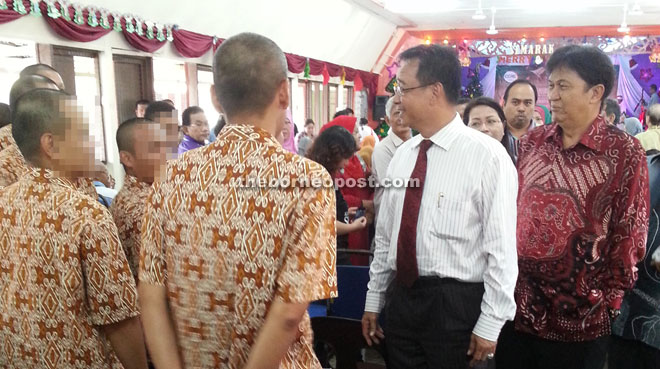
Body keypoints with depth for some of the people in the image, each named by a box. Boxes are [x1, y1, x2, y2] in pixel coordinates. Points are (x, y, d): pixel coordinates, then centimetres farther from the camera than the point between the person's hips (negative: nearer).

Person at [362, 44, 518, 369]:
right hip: (400, 298, 5)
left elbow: (501, 248, -12)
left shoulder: (487, 155, -13)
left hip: (456, 305, -5)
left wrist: (489, 325, -11)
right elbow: (385, 234, 10)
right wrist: (374, 299, 13)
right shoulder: (402, 155, 5)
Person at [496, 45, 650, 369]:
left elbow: (629, 235, -6)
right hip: (517, 305, 4)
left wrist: (606, 303, -5)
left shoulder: (624, 153, -8)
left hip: (578, 318, -4)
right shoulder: (532, 142, 4)